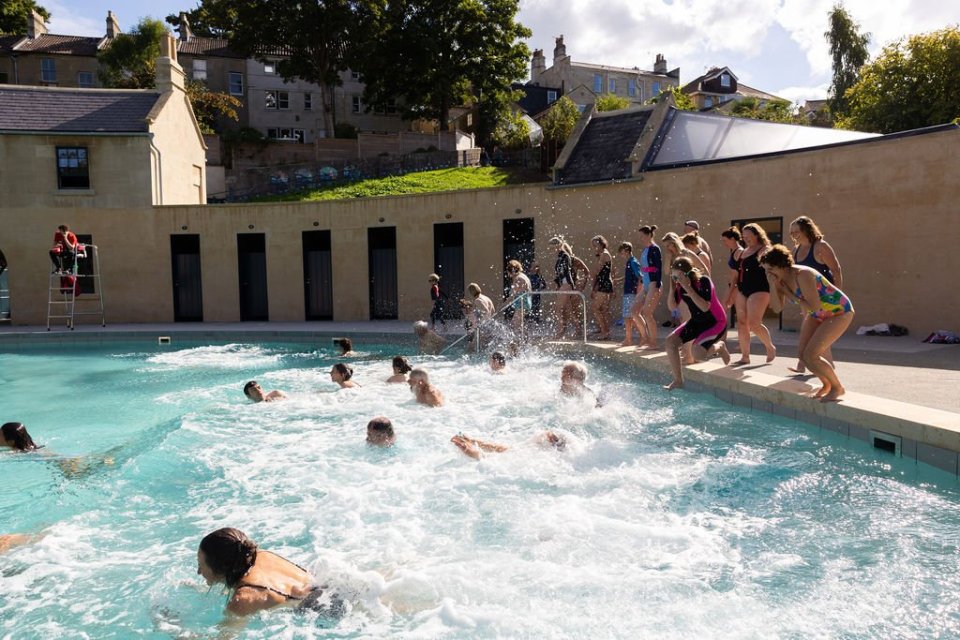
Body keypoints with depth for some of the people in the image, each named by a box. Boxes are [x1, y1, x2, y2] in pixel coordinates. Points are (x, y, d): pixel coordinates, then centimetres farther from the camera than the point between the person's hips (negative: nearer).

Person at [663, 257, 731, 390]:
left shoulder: (703, 281, -25)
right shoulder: (680, 285, -7)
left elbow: (705, 307, -34)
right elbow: (671, 307, -6)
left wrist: (688, 288, -36)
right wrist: (672, 288, -19)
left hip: (716, 322, -7)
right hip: (696, 321, 7)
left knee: (698, 353, -26)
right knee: (670, 342, -8)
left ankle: (719, 347, 10)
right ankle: (678, 380, 3)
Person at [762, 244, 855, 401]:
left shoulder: (802, 275, -30)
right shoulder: (780, 279, -6)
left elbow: (815, 307, -31)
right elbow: (777, 308, -8)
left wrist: (791, 296, -22)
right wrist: (774, 287, -21)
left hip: (839, 311, -8)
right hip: (817, 315, 9)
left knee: (810, 355, -15)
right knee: (802, 352, 0)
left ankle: (837, 388, 6)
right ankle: (826, 385, 23)